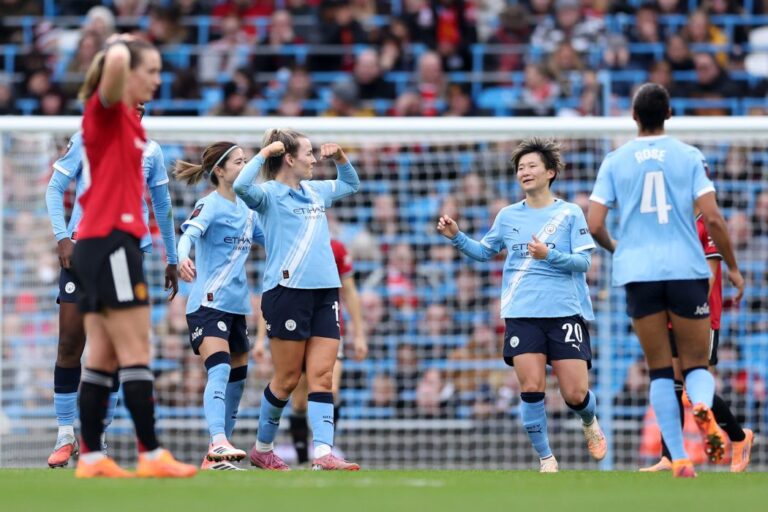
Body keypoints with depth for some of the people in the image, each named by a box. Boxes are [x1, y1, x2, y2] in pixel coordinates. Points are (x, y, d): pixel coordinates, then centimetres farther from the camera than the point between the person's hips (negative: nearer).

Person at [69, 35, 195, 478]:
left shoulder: (127, 119, 18)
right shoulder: (105, 109, -8)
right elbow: (116, 60, -28)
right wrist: (119, 49, -8)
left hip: (97, 244, 9)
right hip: (111, 240, -9)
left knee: (104, 358, 6)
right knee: (136, 352, -9)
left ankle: (91, 457, 5)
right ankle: (151, 454, -9)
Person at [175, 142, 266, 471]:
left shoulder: (246, 210, 14)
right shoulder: (210, 205, -9)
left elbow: (270, 240, 28)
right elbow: (189, 233, -28)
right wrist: (183, 258, -48)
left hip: (236, 306, 9)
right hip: (208, 305, -9)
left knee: (237, 378, 10)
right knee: (220, 370, -25)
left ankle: (217, 456, 17)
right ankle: (218, 443, -38)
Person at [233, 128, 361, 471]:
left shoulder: (315, 191, 19)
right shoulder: (270, 194, -3)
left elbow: (351, 184, 37)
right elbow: (241, 186, -25)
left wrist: (340, 158, 19)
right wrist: (265, 153, -16)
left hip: (324, 292, 6)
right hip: (287, 290, -6)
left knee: (321, 377, -5)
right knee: (287, 379, -1)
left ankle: (323, 453, -14)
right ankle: (262, 448, 16)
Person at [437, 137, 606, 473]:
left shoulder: (570, 214, 2)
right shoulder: (508, 216, 11)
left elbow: (583, 261, -4)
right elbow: (484, 252, 22)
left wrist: (549, 255, -20)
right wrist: (456, 237, 5)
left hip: (565, 312, -2)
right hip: (522, 315, 2)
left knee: (575, 394, -4)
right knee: (531, 388, -11)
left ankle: (589, 422, 31)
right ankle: (545, 458, 2)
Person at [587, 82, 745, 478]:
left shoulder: (615, 162, 4)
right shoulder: (689, 156, 1)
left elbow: (594, 226, 0)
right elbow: (712, 218, -6)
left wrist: (614, 248, 22)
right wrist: (733, 268, 5)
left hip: (638, 273, 1)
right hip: (686, 269, -1)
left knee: (660, 371, 8)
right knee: (696, 365, 9)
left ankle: (679, 460, -3)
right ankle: (703, 406, -27)